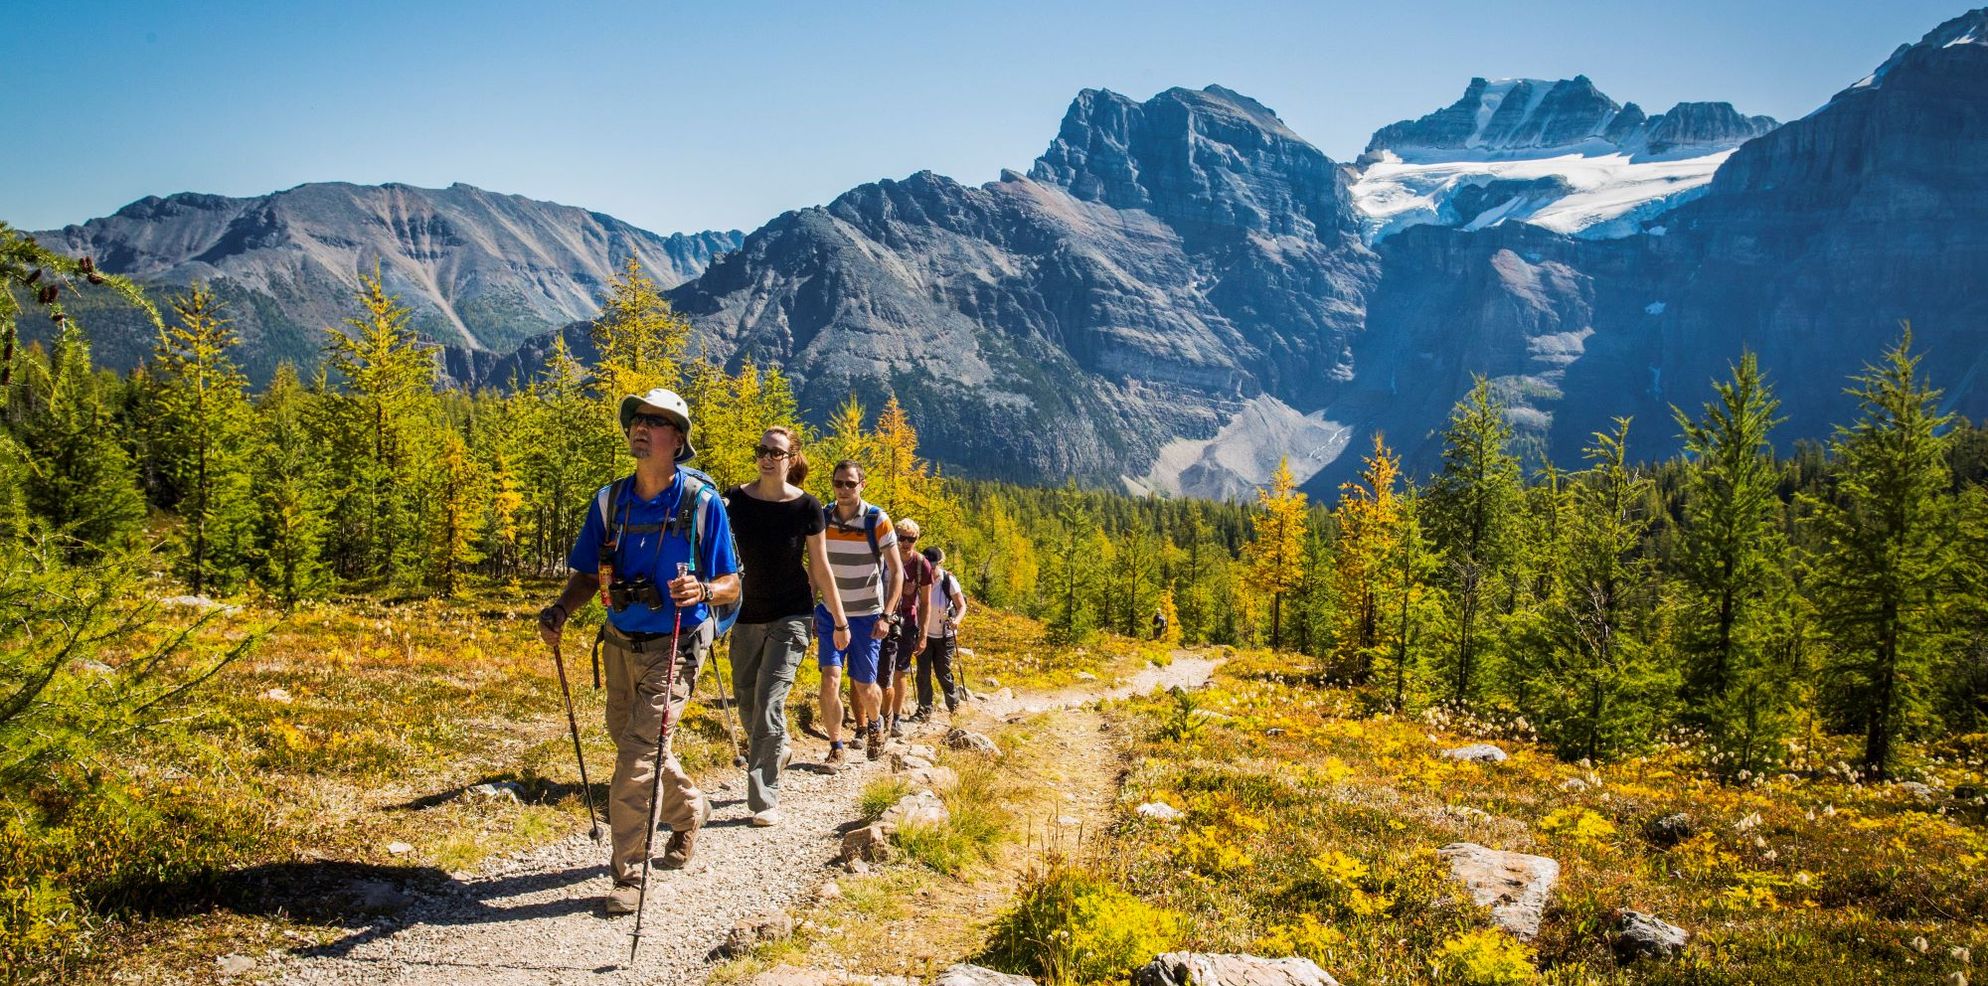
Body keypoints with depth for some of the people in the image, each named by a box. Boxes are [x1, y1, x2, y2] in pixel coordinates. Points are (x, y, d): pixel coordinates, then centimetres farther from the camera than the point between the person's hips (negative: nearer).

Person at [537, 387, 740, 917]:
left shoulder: (702, 502, -14)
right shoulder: (610, 500, -2)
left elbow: (730, 585, -11)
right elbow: (589, 574, 4)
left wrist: (702, 590, -33)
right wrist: (561, 609, -16)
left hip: (674, 647, -6)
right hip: (620, 641, 6)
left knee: (638, 753, -12)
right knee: (630, 740, 20)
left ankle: (628, 870, 1)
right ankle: (689, 808, 47)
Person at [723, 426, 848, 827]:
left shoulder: (806, 507, -8)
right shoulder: (734, 501, -5)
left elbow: (820, 567, 0)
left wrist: (840, 621, 4)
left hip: (790, 617, -3)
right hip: (746, 616, 3)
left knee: (769, 703, -12)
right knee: (746, 703, 13)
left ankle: (765, 800, -4)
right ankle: (776, 751, 44)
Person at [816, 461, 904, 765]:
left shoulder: (877, 521, -12)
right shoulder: (822, 520, -3)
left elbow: (897, 571, -9)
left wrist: (886, 616, -16)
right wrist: (810, 612, 7)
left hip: (866, 616, -2)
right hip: (831, 614, 2)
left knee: (864, 686, 7)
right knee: (830, 680, -14)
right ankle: (836, 748, -2)